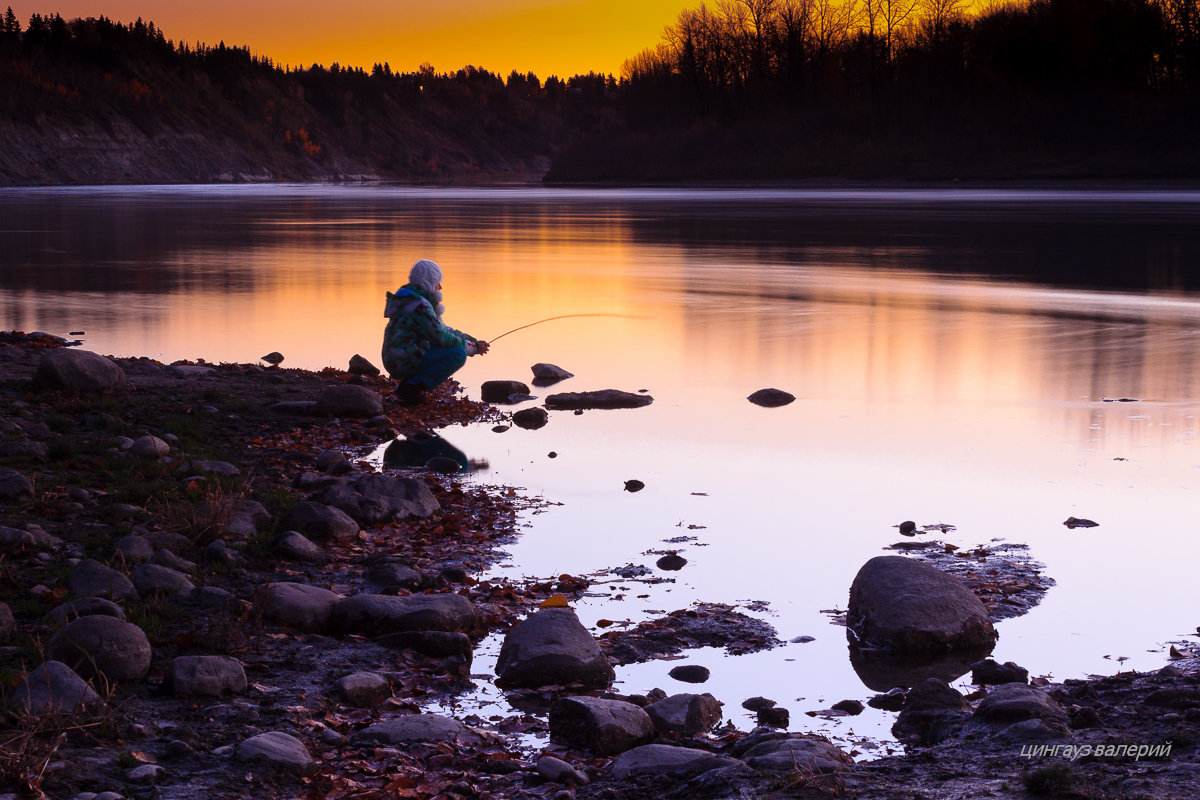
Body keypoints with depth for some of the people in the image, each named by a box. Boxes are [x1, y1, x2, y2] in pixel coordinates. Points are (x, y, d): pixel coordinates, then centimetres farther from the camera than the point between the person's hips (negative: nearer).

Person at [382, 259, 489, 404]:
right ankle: (411, 387, -14)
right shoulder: (419, 305, -17)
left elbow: (442, 329, 22)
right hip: (404, 363, -10)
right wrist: (471, 347, -7)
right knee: (458, 354, -17)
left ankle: (408, 381, 11)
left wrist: (472, 341, 12)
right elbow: (441, 338, -20)